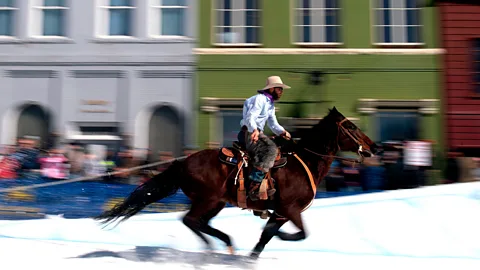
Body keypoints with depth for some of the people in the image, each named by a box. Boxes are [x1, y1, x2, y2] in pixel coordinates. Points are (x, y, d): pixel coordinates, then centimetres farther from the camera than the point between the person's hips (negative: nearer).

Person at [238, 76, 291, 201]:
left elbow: (273, 124, 22)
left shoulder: (270, 104, 21)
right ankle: (254, 186, -32)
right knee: (271, 148, -27)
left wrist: (282, 132, 2)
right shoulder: (260, 99, -10)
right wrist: (254, 130, -41)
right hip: (249, 133, -10)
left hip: (257, 133, 10)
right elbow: (250, 117, -22)